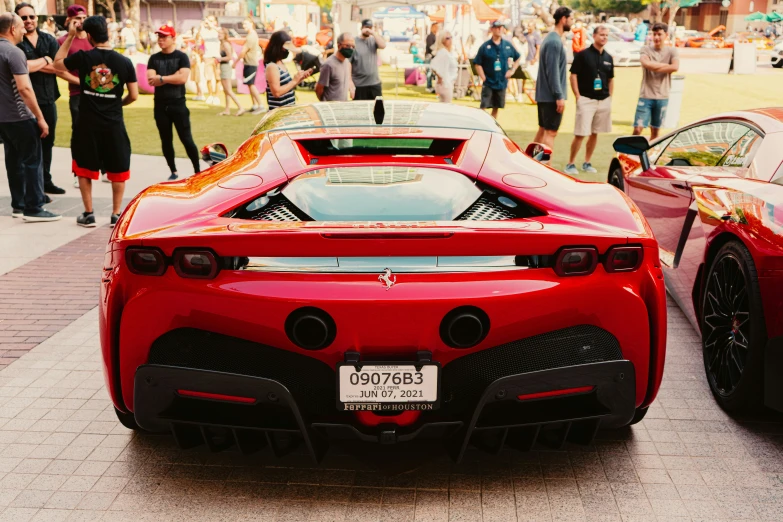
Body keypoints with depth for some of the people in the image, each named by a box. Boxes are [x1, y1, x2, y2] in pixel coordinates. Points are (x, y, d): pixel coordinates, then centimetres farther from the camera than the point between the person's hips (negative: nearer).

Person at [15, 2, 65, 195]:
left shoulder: (49, 40, 7)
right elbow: (23, 66, -22)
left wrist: (34, 65, -13)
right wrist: (45, 60, -8)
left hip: (49, 98, 5)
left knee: (48, 141, 15)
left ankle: (46, 181, 29)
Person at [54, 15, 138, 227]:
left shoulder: (83, 57, -8)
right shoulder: (125, 62, -6)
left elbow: (57, 63, 11)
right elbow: (134, 95, -2)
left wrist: (70, 36, 11)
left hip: (87, 123, 0)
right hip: (113, 123, 0)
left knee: (84, 169, 13)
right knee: (118, 170, 11)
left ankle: (88, 214, 15)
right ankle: (116, 214, 12)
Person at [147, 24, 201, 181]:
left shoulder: (182, 57, -3)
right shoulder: (154, 58, 7)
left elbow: (183, 78, -18)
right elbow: (151, 79, -8)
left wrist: (161, 79, -14)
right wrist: (173, 77, -15)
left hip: (178, 104, -4)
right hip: (160, 105, 4)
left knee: (186, 139, -2)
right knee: (166, 140, 9)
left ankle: (197, 171, 6)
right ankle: (173, 172, 19)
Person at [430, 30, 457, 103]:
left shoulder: (450, 53, 11)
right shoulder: (442, 52, -17)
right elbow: (434, 66, -30)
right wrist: (439, 78, -19)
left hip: (449, 83, 9)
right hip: (444, 84, -9)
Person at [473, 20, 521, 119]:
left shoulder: (508, 45, 3)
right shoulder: (485, 46, -7)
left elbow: (518, 58, 17)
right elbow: (477, 64, -6)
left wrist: (512, 70, 5)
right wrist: (483, 78, -13)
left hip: (502, 82, 4)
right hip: (488, 83, -4)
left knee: (496, 108, 12)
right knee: (484, 107, -9)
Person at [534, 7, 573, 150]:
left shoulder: (551, 38, 15)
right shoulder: (555, 42, -16)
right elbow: (553, 71, -21)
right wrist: (559, 96, -21)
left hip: (544, 95, 10)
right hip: (552, 96, -10)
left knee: (542, 130, 15)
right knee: (550, 132, -9)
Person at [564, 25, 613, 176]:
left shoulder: (608, 58, 11)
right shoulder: (583, 55, -5)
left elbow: (611, 79, 19)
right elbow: (573, 75, -6)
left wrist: (609, 97, 10)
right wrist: (578, 96, -11)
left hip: (604, 100, 5)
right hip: (586, 100, -5)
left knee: (594, 133, 10)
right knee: (580, 134, -8)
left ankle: (587, 163, 20)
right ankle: (570, 164, 2)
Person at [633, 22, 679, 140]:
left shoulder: (672, 51, 3)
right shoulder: (646, 49, 0)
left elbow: (675, 67, -15)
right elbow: (646, 64, -21)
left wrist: (654, 67, -13)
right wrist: (665, 65, -11)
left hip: (662, 97, 2)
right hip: (646, 96, -2)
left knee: (655, 131, 12)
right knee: (638, 129, -10)